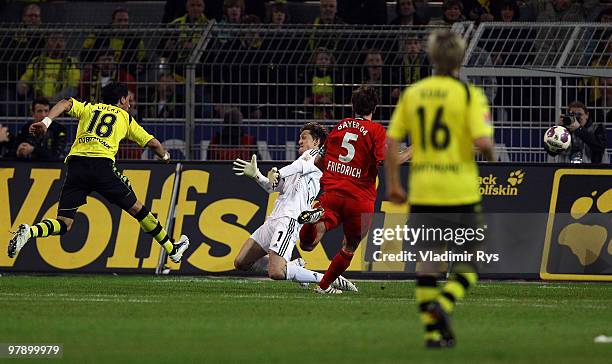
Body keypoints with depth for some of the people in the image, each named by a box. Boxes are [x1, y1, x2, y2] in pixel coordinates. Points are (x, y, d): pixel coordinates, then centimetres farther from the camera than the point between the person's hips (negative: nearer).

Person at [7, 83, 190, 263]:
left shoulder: (88, 108, 25)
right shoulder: (125, 117, 23)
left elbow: (65, 104, 5)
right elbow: (152, 143, 28)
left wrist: (46, 121, -8)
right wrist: (165, 155, 49)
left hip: (75, 164, 2)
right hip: (102, 165, -2)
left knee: (64, 224, 0)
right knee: (137, 208, 16)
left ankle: (28, 232, -28)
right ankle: (171, 248, 24)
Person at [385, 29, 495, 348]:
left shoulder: (411, 94, 6)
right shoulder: (469, 95, -6)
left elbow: (391, 141, 4)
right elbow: (483, 141, -16)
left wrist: (392, 184, 12)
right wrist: (490, 154, 7)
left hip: (421, 192, 3)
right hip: (460, 192, -3)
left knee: (426, 266, 11)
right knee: (469, 265, 9)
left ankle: (433, 332, 8)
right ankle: (443, 304, -17)